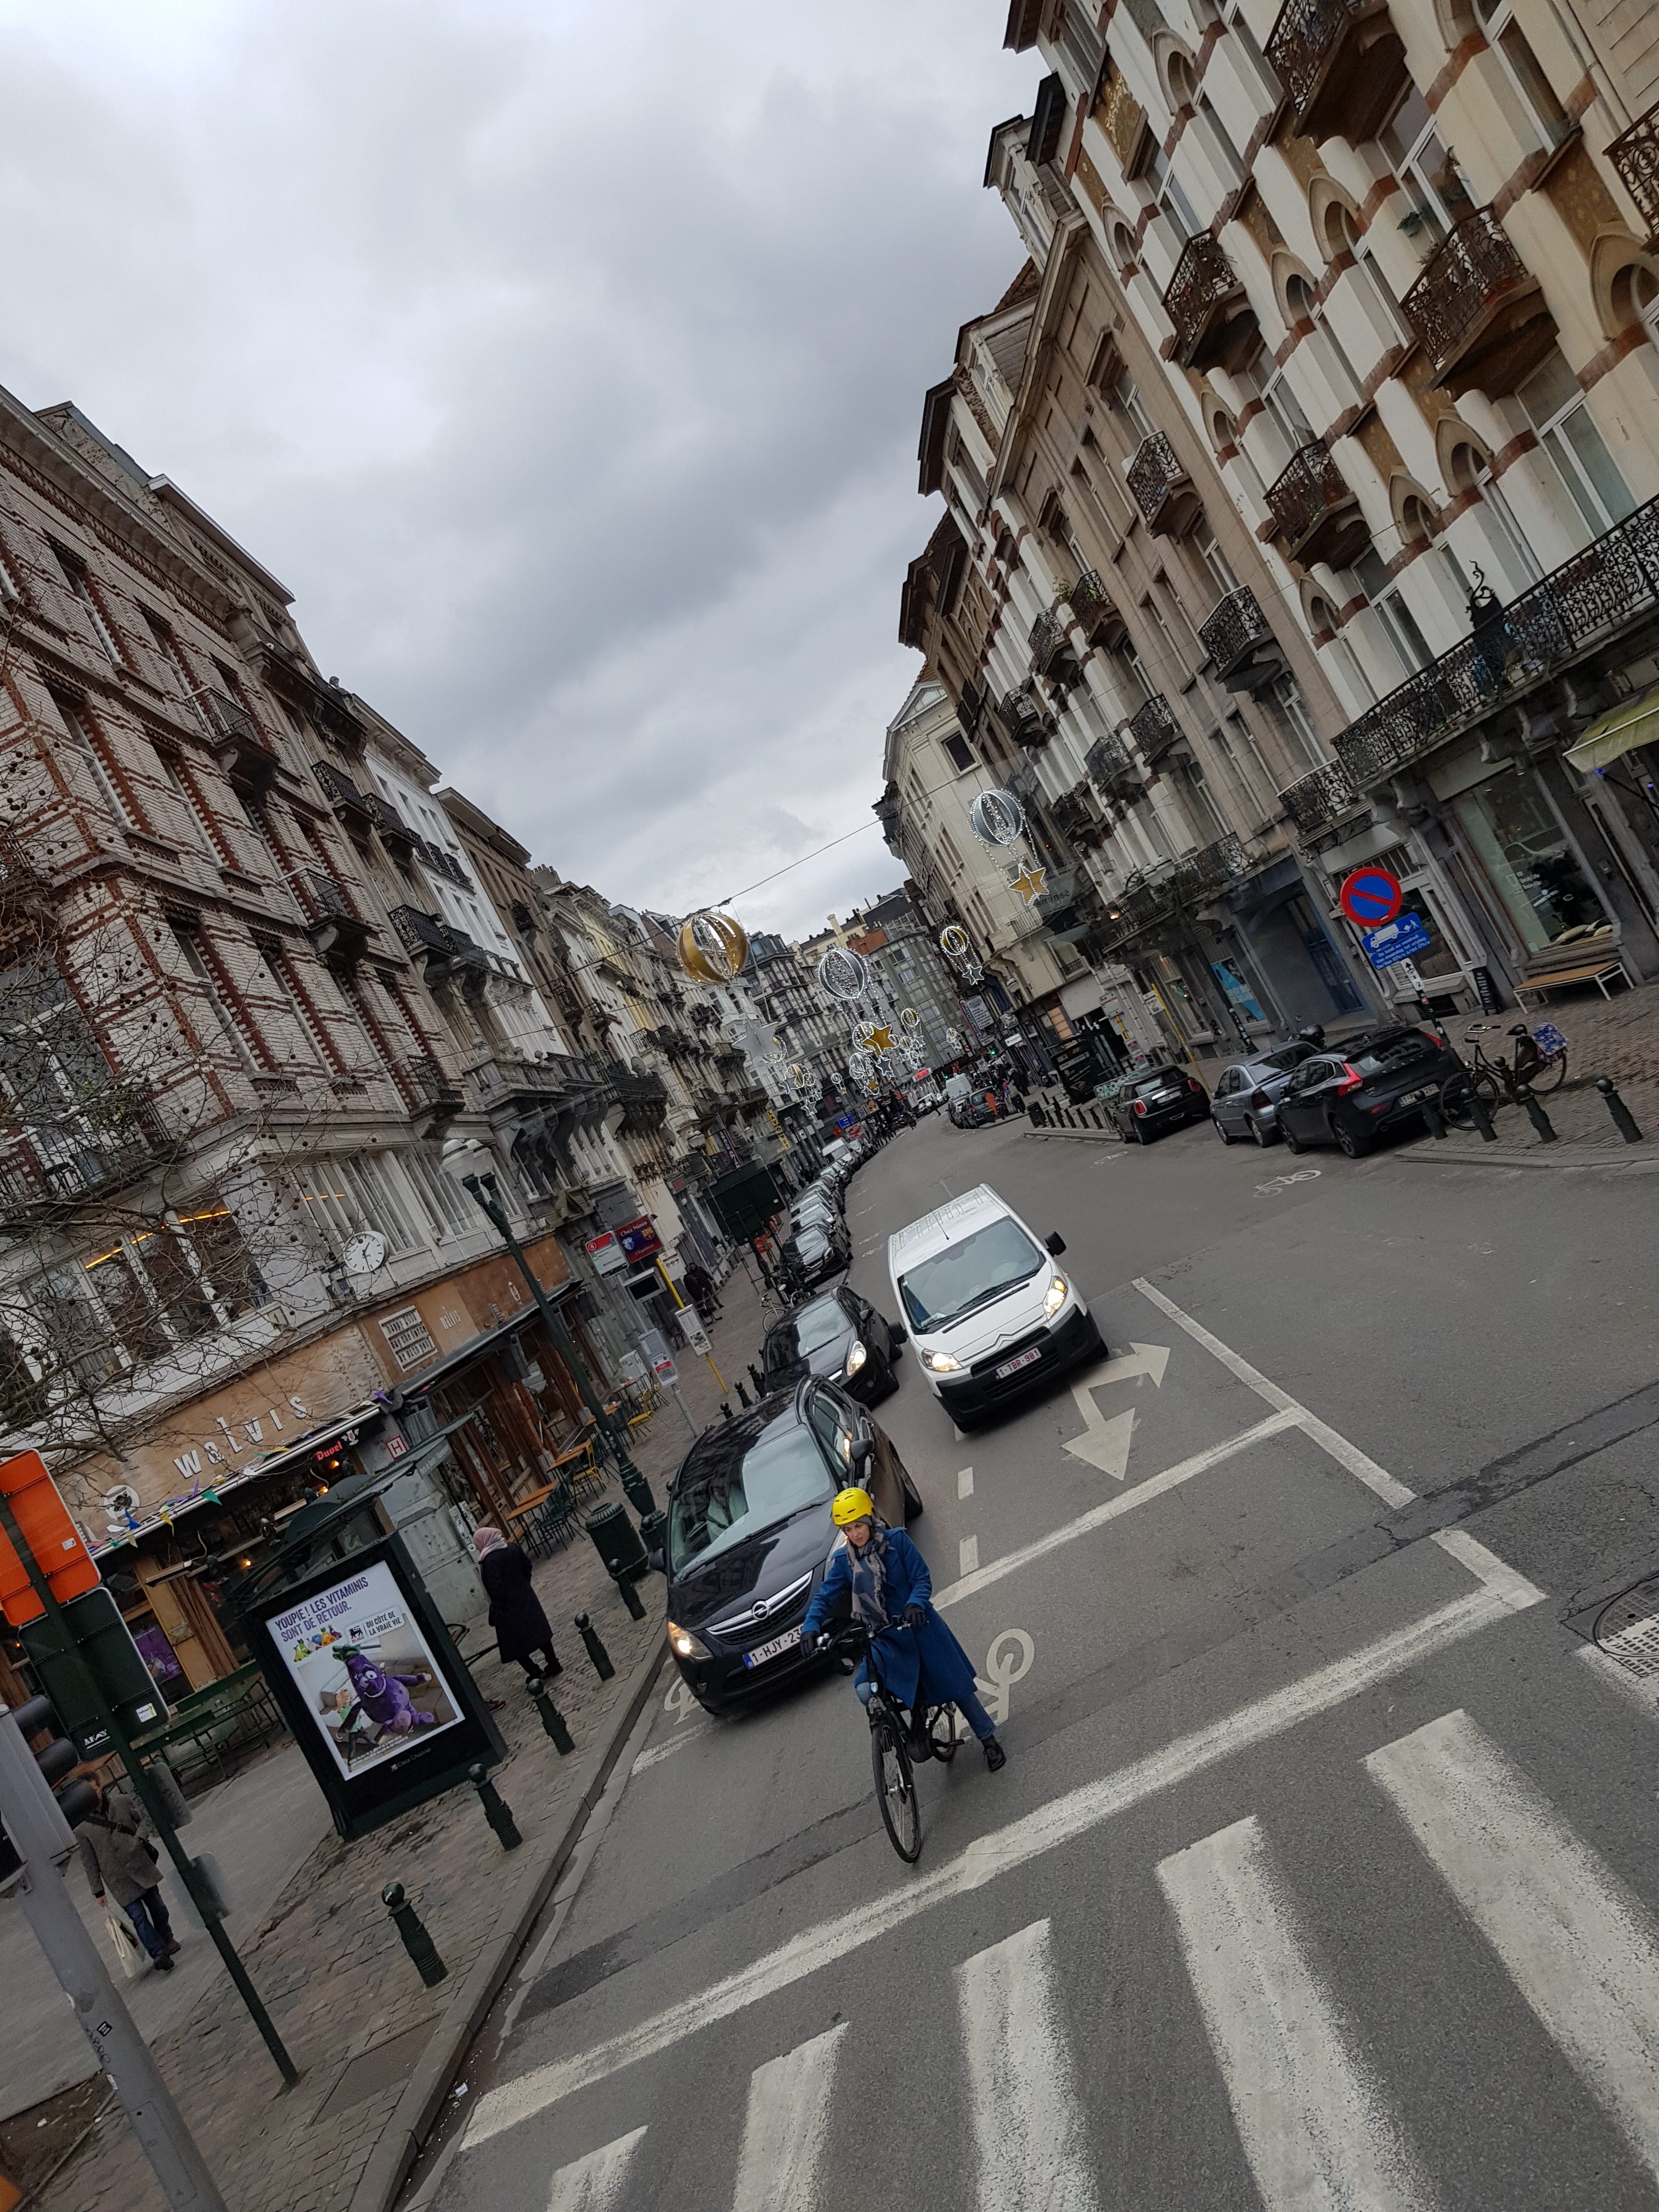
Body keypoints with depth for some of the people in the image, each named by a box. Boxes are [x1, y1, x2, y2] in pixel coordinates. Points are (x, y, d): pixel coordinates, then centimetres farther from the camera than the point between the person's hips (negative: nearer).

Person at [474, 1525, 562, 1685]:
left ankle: (535, 1674, 13)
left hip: (509, 1607, -7)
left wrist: (498, 1609, -13)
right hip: (526, 1598, 7)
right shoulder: (512, 1548, -2)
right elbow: (527, 1566, 8)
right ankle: (553, 1665, 27)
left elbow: (495, 1588, -25)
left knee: (516, 1644, 9)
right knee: (537, 1630, 18)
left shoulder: (489, 1561, -23)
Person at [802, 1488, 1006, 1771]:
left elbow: (922, 1579, -10)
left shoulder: (897, 1540, -10)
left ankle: (989, 1740, 29)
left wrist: (915, 1604, -29)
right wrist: (810, 1629, -21)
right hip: (884, 1637, 2)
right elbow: (824, 1598, -4)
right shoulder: (842, 1559, -4)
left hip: (919, 1626, -1)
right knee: (866, 1691, -22)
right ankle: (916, 1712, 6)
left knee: (955, 1684, 5)